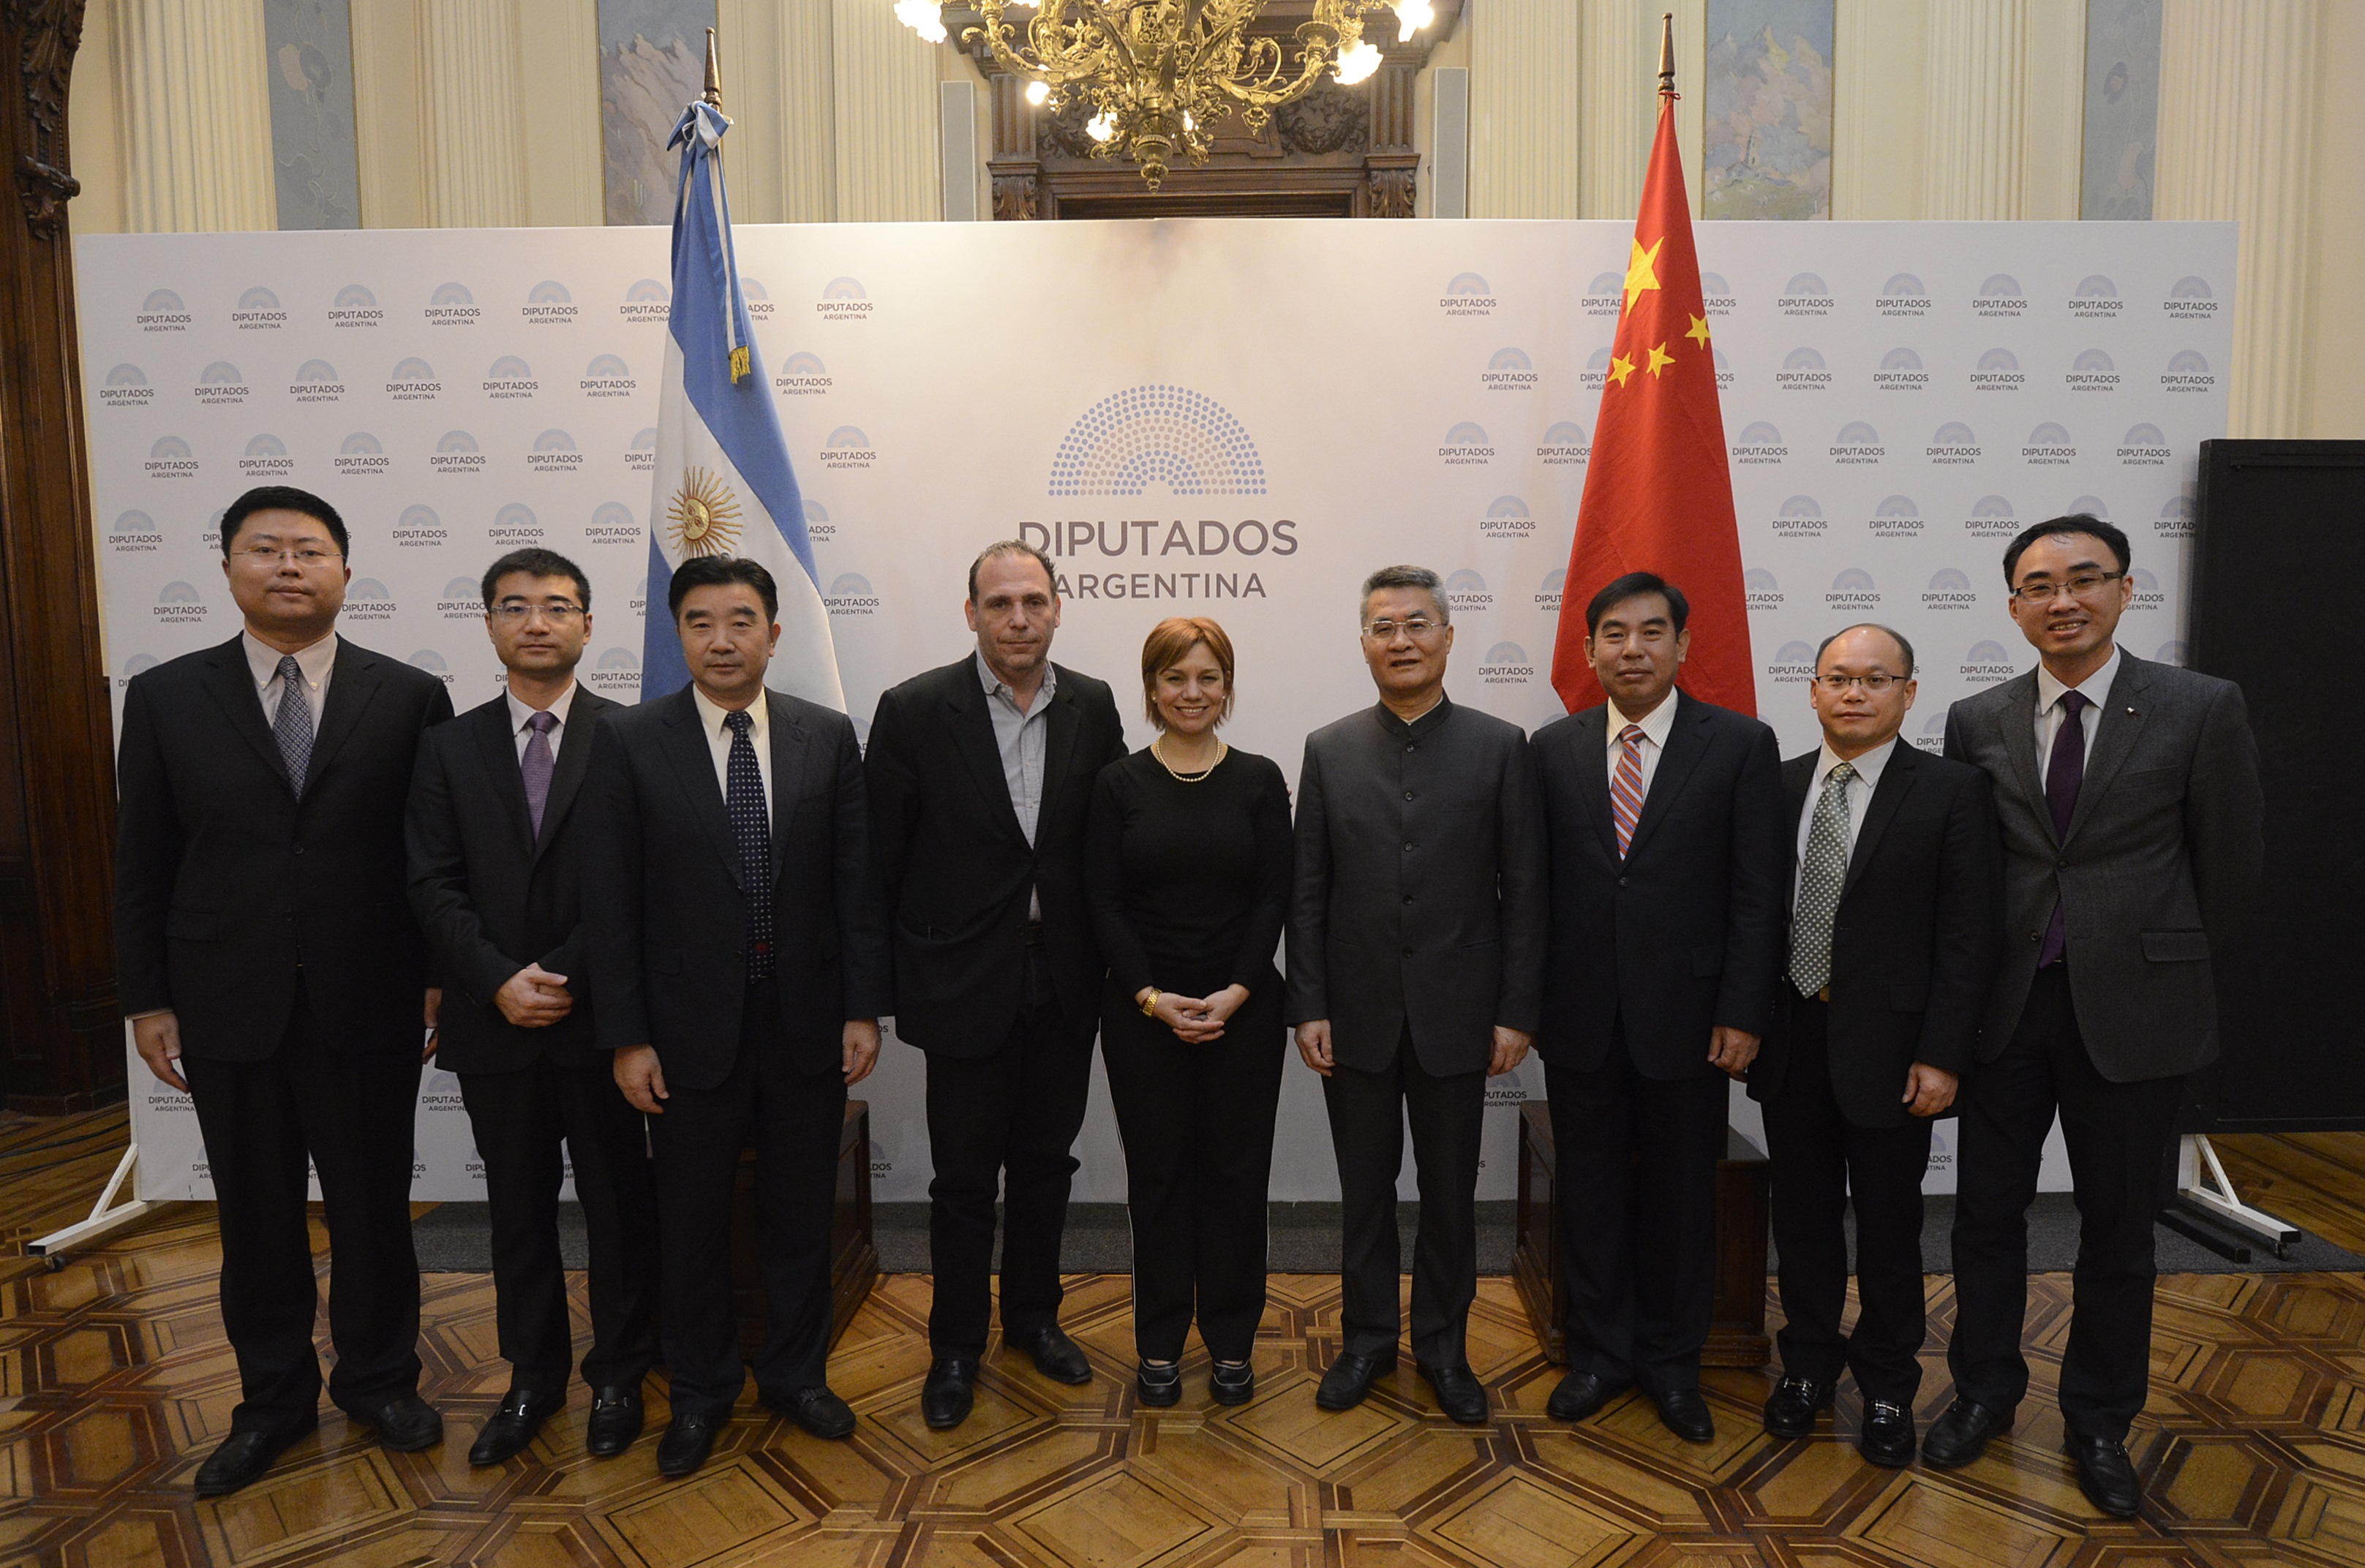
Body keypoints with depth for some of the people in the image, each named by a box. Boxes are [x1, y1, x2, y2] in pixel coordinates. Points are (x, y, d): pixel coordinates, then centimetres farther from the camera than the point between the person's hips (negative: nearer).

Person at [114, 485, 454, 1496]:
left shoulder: (411, 698, -2)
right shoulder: (165, 698, 2)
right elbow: (141, 864, 4)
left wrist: (440, 979, -1)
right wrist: (147, 1001, 3)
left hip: (369, 1006, -1)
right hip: (227, 1009, 1)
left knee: (373, 1209, 12)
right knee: (256, 1218, 14)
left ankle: (378, 1377, 33)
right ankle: (272, 1398, 33)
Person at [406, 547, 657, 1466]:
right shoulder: (450, 747, 6)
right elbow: (433, 885, 0)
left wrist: (564, 977, -15)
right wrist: (498, 979, -13)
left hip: (601, 1018, -2)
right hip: (494, 1024, 3)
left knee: (619, 1204, 10)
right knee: (518, 1209, 15)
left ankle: (618, 1373, 28)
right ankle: (534, 1374, 32)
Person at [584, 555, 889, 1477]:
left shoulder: (828, 737, -1)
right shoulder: (630, 742, -5)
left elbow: (856, 881, 1)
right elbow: (611, 901, -5)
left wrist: (864, 1009, -2)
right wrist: (627, 1037, -7)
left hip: (808, 1022, 1)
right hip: (691, 1026, -1)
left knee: (801, 1210, 15)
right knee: (691, 1219, 13)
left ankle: (795, 1373, 36)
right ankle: (700, 1393, 34)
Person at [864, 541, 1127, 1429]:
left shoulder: (1092, 707, 0)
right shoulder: (915, 711, -10)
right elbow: (883, 859, -6)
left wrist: (1105, 956, 2)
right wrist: (892, 982, -5)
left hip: (1063, 981, 3)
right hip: (966, 982, -3)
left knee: (1045, 1160, 17)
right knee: (965, 1179, 8)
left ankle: (1032, 1315, 38)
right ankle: (956, 1347, 29)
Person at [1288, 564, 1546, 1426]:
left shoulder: (1500, 747, -2)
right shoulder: (1328, 750, 2)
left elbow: (1524, 891, -3)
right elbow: (1307, 893, 1)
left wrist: (1517, 1013, -6)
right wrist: (1307, 1009, -3)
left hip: (1457, 1015, -1)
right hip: (1357, 1015, 1)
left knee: (1450, 1191, 13)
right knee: (1365, 1188, 14)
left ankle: (1443, 1344, 31)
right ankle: (1367, 1337, 32)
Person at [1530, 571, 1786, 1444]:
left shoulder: (1741, 745, -2)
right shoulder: (1554, 749, 4)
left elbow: (1758, 892, -5)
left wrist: (1743, 1012, -10)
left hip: (1686, 1016, -1)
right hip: (1581, 1016, 2)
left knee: (1680, 1196, 12)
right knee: (1590, 1190, 12)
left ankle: (1671, 1362, 31)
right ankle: (1600, 1354, 30)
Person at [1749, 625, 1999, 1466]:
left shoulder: (1952, 790, -7)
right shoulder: (1778, 785, 4)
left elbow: (1967, 936, -9)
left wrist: (1942, 1056, -13)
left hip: (1888, 1047, -3)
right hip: (1792, 1044, 3)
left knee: (1888, 1224, 11)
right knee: (1802, 1214, 15)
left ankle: (1887, 1384, 30)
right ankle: (1809, 1362, 34)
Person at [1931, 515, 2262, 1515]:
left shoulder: (2201, 709, -6)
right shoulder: (1977, 722, 1)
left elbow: (2229, 862, 1)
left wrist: (2155, 954, 7)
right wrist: (1983, 968, 6)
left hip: (2130, 1010, -2)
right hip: (2005, 1006, 2)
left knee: (2119, 1226, 12)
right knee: (1987, 1210, 12)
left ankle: (2099, 1422, 31)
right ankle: (1985, 1391, 32)